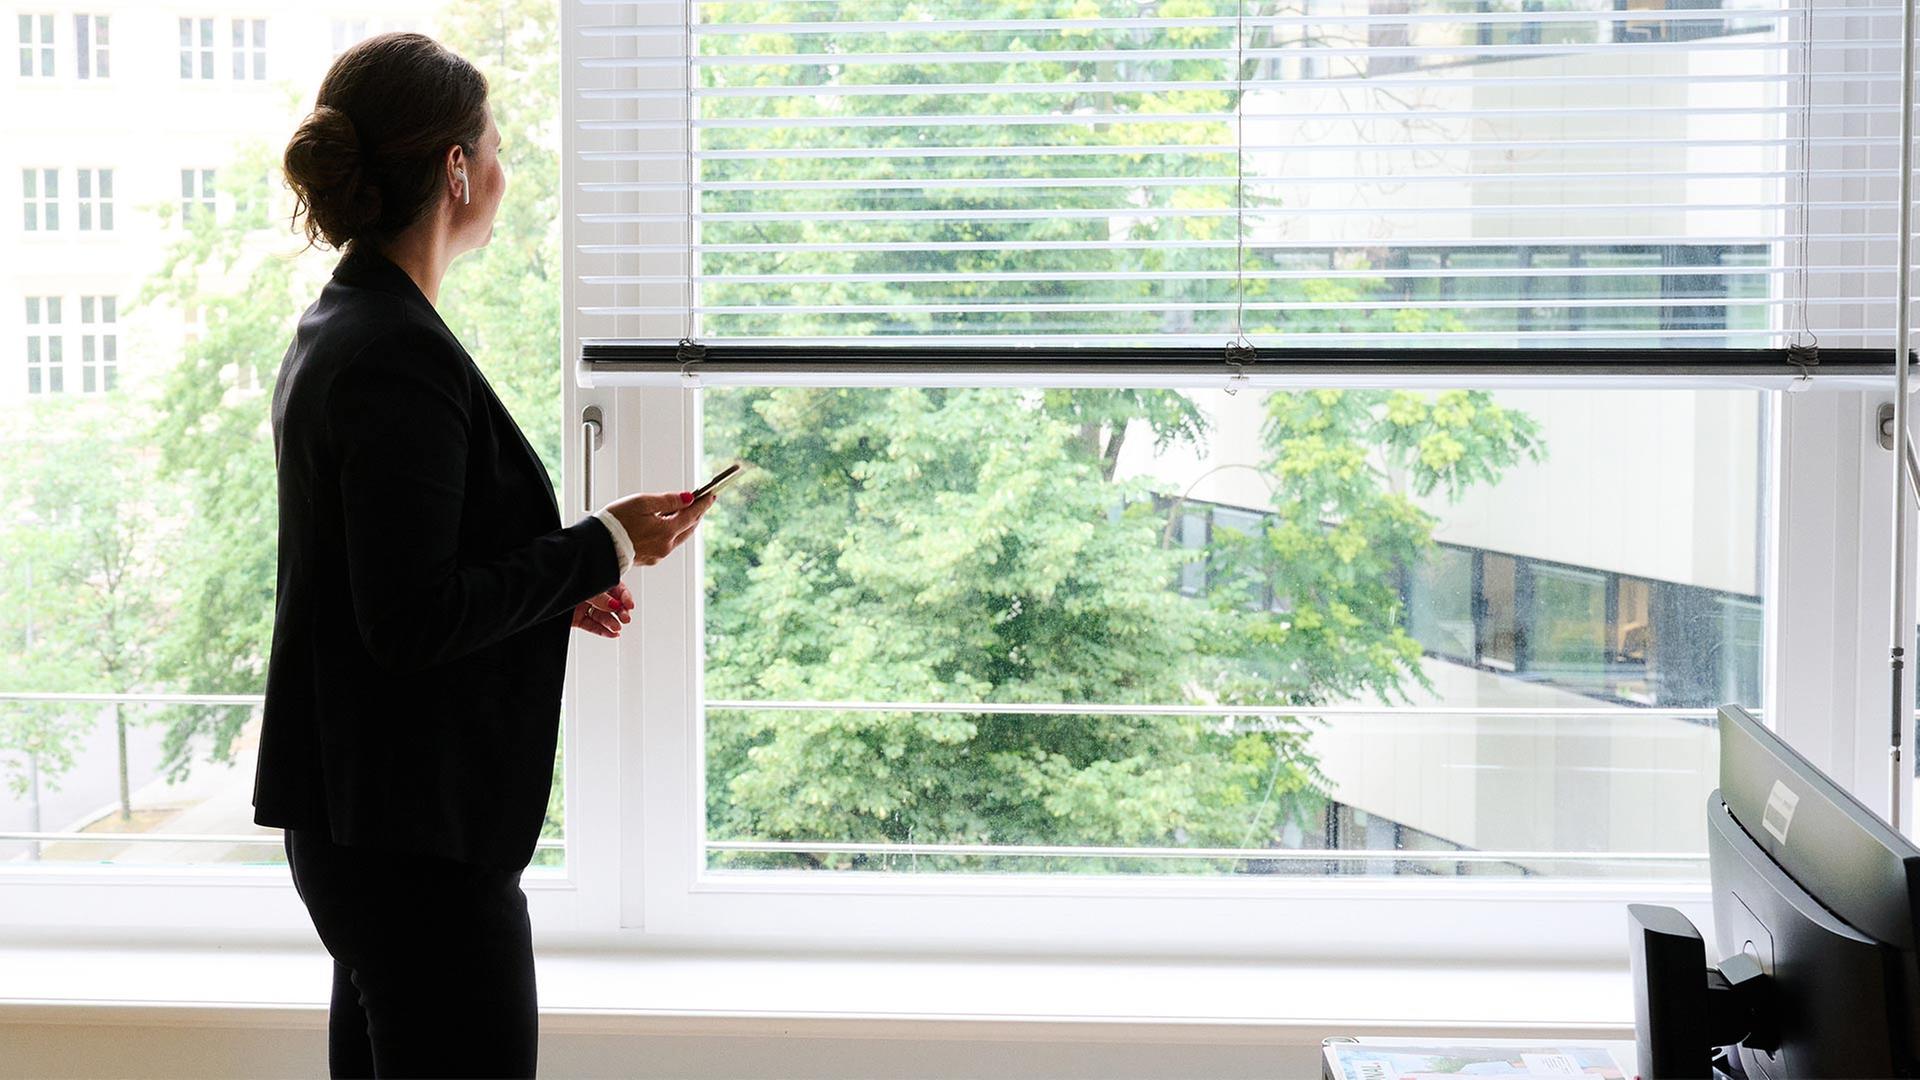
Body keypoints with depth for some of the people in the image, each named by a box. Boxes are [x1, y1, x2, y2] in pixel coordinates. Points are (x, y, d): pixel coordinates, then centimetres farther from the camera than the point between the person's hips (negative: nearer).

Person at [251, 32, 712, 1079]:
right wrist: (602, 547, -14)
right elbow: (412, 621, -23)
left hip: (349, 813, 10)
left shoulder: (337, 329, 12)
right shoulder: (399, 355, -19)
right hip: (412, 825, -10)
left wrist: (556, 589, 13)